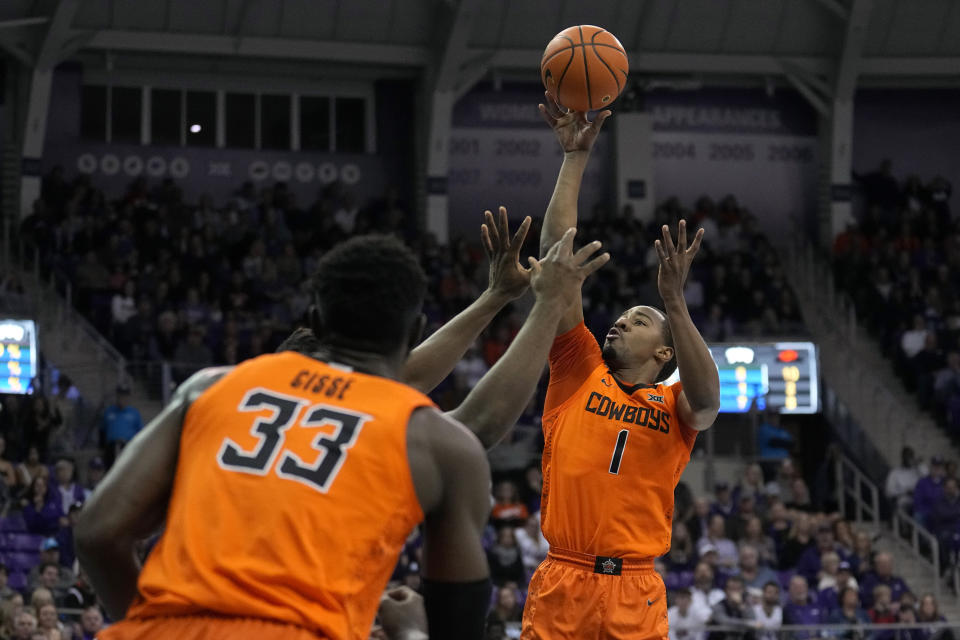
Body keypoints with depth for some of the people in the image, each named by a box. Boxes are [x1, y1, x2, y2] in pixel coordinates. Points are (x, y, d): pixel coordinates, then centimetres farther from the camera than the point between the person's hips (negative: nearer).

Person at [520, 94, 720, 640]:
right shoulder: (579, 372, 12)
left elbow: (707, 402, -15)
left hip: (636, 595, -1)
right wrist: (576, 157, 3)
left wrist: (675, 302, -24)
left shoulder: (674, 405, 10)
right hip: (560, 583, 1)